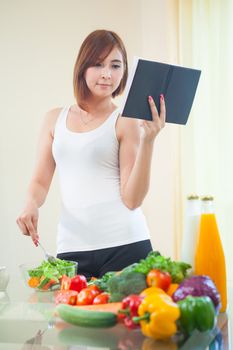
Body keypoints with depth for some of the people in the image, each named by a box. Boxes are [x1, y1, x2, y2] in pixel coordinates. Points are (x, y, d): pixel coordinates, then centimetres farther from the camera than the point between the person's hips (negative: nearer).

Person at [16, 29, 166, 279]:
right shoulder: (55, 119, 12)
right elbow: (40, 181, 14)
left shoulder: (126, 123, 0)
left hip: (125, 244, -2)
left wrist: (148, 141, -16)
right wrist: (31, 205, -7)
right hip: (71, 247, 3)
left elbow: (132, 200, -7)